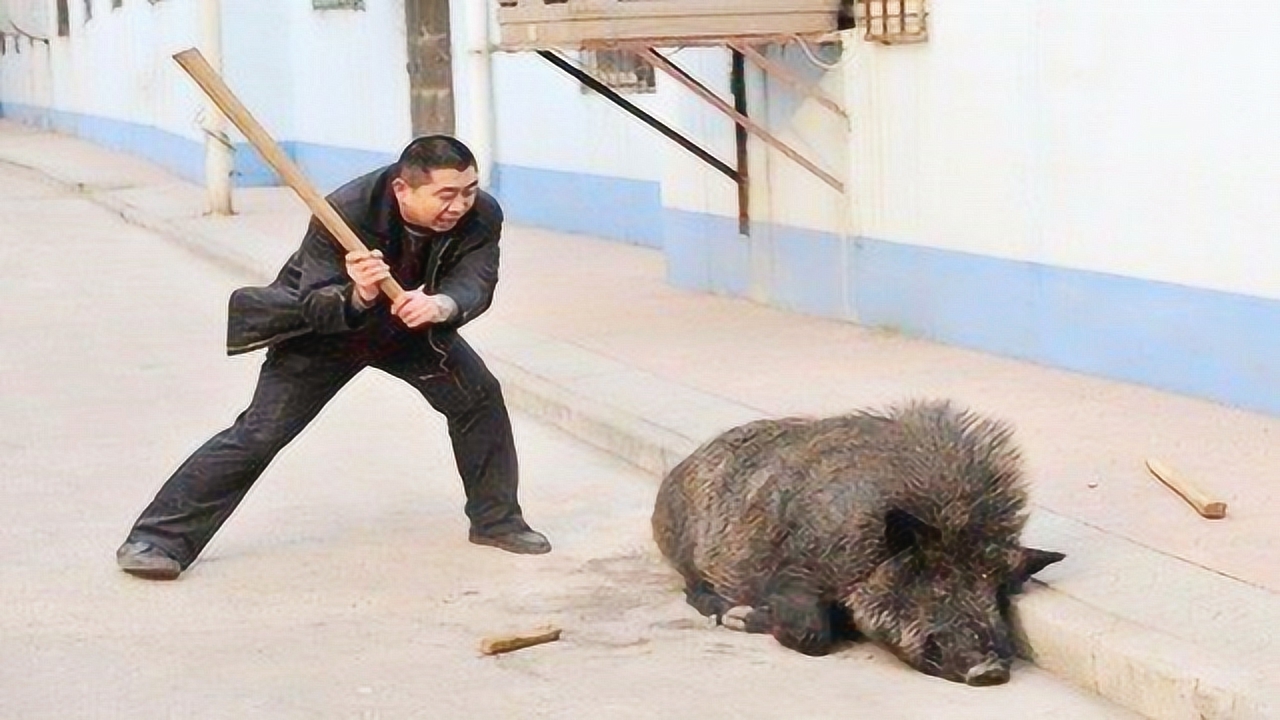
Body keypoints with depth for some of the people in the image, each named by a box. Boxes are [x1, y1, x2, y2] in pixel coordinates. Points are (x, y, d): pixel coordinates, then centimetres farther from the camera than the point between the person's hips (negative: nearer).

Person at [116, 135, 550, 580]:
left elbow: (475, 283, -33)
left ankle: (496, 520, 16)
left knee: (480, 396, -6)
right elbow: (316, 307, -34)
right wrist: (358, 296, -57)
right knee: (260, 433, -11)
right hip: (325, 325, -4)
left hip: (414, 326, 5)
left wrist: (440, 305, -56)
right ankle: (158, 539, -7)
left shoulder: (481, 215, -25)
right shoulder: (345, 213, -36)